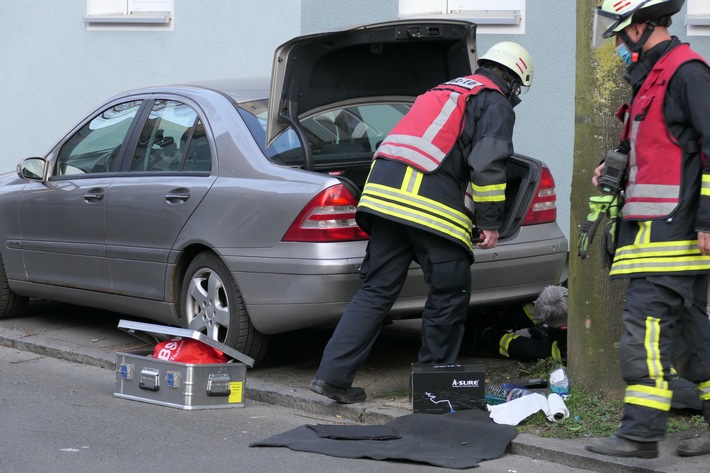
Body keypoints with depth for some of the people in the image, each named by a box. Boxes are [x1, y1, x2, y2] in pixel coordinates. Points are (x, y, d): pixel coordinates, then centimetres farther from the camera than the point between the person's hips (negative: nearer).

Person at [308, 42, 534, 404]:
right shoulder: (496, 104, 8)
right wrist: (490, 222, -4)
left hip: (383, 185, 7)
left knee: (377, 289, 7)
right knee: (450, 294, 6)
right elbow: (488, 163, -6)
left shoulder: (444, 90, 33)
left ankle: (332, 374, -1)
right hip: (432, 202, -7)